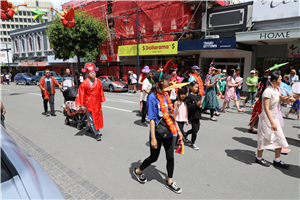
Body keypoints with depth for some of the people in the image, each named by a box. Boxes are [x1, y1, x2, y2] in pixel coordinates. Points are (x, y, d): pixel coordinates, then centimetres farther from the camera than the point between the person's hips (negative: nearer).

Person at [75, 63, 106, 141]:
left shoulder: (98, 81, 4)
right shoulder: (84, 83, -9)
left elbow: (101, 92, 14)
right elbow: (81, 94, -5)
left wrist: (101, 101, 17)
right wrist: (81, 105, -5)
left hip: (97, 103, 5)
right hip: (89, 103, -5)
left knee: (98, 116, 12)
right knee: (91, 118, -3)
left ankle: (88, 129, 35)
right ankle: (97, 133, 1)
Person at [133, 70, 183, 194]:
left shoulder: (166, 95, 3)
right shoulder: (152, 97, -18)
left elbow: (171, 114, 9)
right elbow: (151, 119, -18)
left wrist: (177, 130, 11)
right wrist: (153, 138, -18)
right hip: (157, 134, -6)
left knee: (170, 157, 13)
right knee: (154, 157, 13)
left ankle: (169, 182, 34)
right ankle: (138, 171, 40)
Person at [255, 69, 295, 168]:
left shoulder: (275, 90, 7)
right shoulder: (268, 91, -20)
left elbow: (282, 99, 21)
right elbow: (266, 109, -23)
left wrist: (288, 99, -3)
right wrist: (272, 122, -24)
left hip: (275, 118, 9)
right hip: (267, 119, -9)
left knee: (280, 139, 13)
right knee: (264, 139, 5)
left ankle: (277, 160, 27)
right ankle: (259, 158, 24)